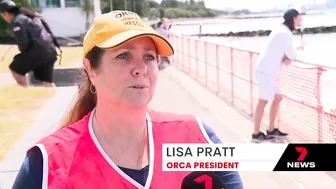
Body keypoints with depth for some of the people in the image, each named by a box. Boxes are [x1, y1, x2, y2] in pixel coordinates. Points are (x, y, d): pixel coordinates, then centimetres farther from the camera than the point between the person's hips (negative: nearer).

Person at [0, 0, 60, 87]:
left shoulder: (17, 21, -5)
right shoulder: (30, 17, 24)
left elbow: (22, 42, -14)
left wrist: (25, 54, 5)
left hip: (39, 52, -8)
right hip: (51, 51, 8)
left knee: (15, 68, 11)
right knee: (48, 82, 17)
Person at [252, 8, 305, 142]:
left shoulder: (281, 31, 18)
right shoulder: (285, 33, -14)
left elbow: (282, 53, 18)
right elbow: (291, 55, -10)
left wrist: (288, 59, -5)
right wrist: (299, 49, 12)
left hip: (267, 70, 10)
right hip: (266, 71, -10)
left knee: (278, 98, 14)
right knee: (263, 102, -4)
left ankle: (271, 130, 21)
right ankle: (256, 134, 5)